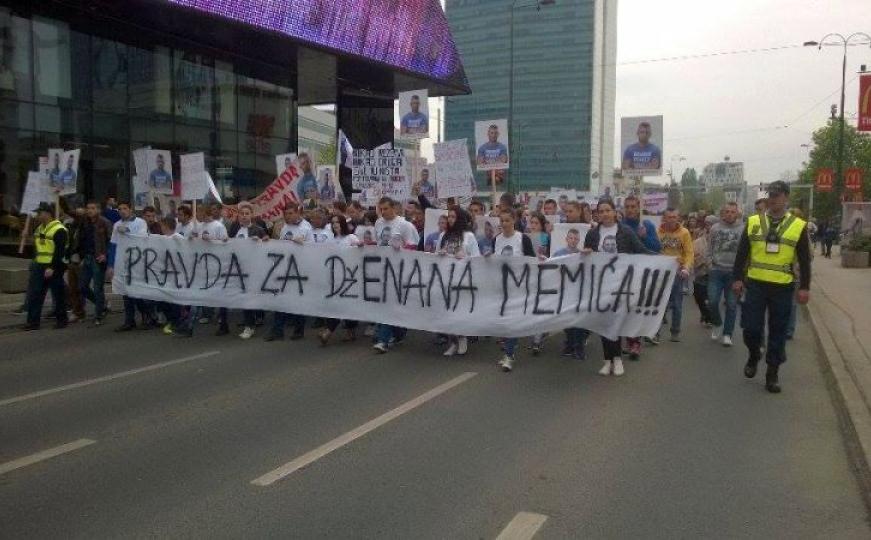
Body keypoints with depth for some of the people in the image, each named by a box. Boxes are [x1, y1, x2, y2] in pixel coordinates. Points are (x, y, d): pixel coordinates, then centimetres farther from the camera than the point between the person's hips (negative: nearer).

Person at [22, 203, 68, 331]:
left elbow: (59, 252, -20)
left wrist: (52, 268, -24)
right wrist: (34, 262, 16)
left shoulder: (59, 230, -14)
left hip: (54, 268, -8)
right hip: (39, 267, 9)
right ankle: (33, 322, 7)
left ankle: (61, 320, 14)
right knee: (33, 294, 4)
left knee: (58, 295, 2)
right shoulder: (39, 229, 15)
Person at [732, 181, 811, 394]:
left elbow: (804, 260, 3)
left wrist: (805, 287, -2)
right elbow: (742, 253, 5)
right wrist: (737, 278, 0)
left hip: (782, 288, 0)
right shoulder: (753, 222, 3)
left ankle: (772, 373, 17)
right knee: (751, 327, -1)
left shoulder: (798, 226, 1)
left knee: (778, 332, 6)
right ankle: (754, 355, 29)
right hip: (755, 284, 0)